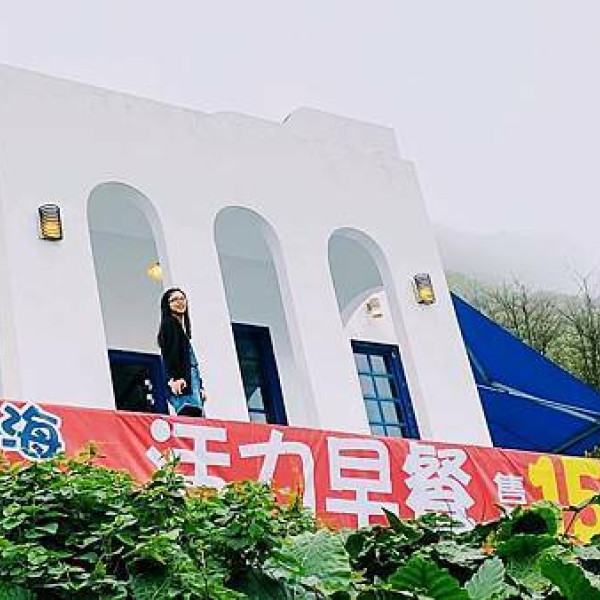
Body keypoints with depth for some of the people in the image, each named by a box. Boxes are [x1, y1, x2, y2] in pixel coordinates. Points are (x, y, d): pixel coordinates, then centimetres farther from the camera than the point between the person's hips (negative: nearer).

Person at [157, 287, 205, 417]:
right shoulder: (169, 323, 2)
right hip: (181, 382, -9)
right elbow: (170, 353, -12)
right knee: (191, 416, -23)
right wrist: (175, 378, -24)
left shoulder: (180, 325, 29)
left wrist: (200, 387, 22)